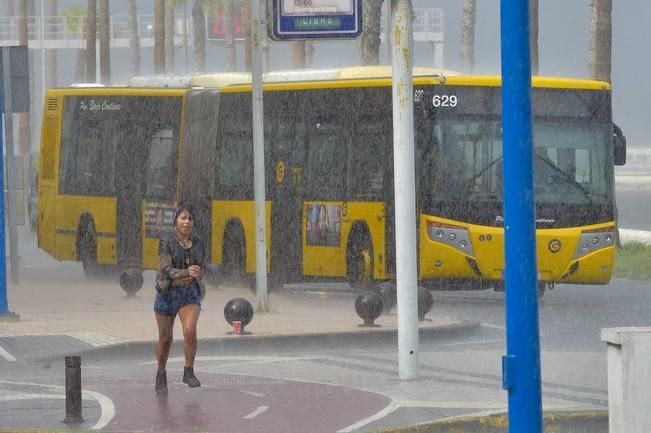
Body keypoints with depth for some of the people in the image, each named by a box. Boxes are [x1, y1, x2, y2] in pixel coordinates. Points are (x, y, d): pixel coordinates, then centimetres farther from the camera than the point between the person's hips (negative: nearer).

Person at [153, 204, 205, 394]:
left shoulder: (198, 244, 2)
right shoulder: (166, 242, -10)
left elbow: (201, 271, 4)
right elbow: (166, 269, -19)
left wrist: (195, 276, -19)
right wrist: (186, 272, -36)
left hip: (190, 293, 2)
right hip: (167, 293, -2)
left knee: (190, 330, -23)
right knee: (165, 338, 9)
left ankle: (189, 373, -9)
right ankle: (161, 375, 33)